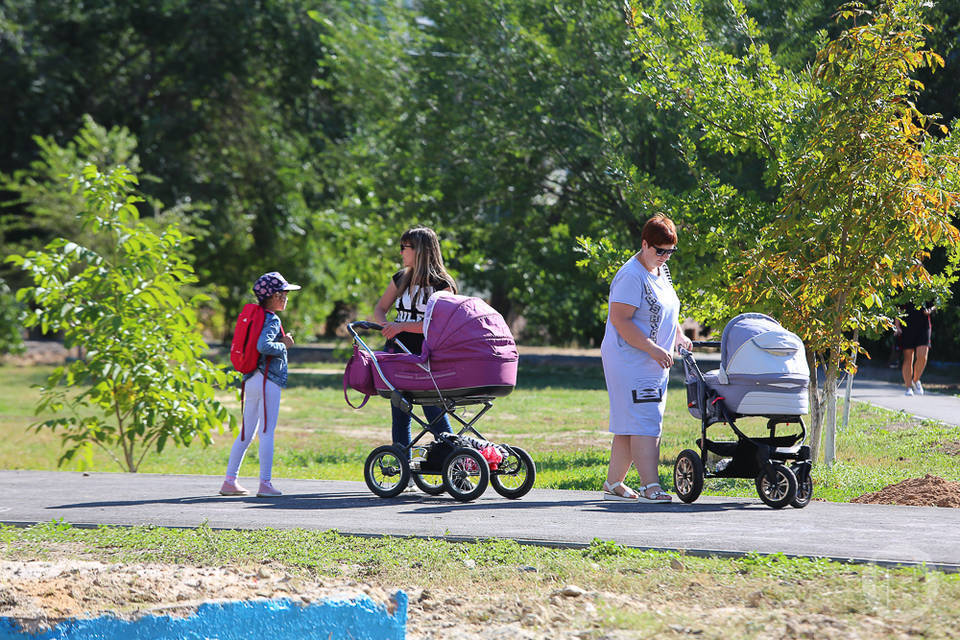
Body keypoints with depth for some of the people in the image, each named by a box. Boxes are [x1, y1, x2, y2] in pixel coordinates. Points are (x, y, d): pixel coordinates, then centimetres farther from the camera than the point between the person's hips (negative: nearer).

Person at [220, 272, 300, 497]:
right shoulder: (272, 320, -11)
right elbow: (263, 345, -27)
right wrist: (284, 346, -11)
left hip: (251, 381, 8)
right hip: (268, 382, -8)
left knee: (246, 434, 12)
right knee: (267, 433, -5)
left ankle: (229, 481, 12)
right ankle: (265, 483, -6)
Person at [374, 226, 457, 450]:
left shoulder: (442, 285, -6)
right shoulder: (401, 279, 12)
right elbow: (380, 309, 19)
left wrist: (402, 326, -21)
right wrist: (387, 326, -2)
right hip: (397, 352, 6)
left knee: (434, 412, -9)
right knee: (400, 415, 6)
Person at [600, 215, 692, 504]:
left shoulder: (661, 272, 15)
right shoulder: (631, 276, -15)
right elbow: (620, 320, -20)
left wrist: (679, 336, 16)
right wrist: (653, 349, -23)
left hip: (653, 362, 9)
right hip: (629, 361, -9)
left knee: (629, 426, 10)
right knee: (644, 423, -15)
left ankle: (613, 484, 18)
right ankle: (650, 487, -21)